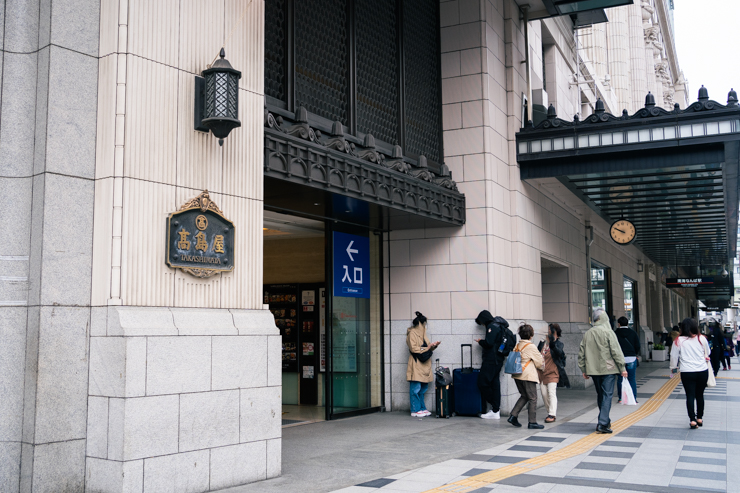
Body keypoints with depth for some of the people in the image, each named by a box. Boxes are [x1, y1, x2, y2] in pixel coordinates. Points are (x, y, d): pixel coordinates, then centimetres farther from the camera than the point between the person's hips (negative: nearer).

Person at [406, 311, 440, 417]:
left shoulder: (421, 333, 20)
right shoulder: (412, 333, -8)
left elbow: (427, 347, 24)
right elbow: (413, 348, -15)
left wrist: (433, 346, 5)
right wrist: (427, 347, -12)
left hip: (423, 365, 9)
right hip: (416, 365, -9)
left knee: (423, 388, 10)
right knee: (416, 388, -6)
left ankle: (422, 408, 16)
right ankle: (415, 410, -3)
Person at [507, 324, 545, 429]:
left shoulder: (517, 346, 7)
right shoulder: (531, 347, -12)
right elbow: (540, 362, -4)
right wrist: (543, 366, 18)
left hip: (517, 375, 7)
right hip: (528, 376, -7)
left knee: (524, 396, 20)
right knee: (532, 399, 3)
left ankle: (513, 416, 13)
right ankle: (532, 422, 5)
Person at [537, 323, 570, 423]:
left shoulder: (558, 343, -6)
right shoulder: (542, 342, 8)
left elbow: (559, 353, -26)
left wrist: (553, 343, -36)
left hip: (552, 372, -6)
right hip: (542, 372, 6)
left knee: (551, 393, -11)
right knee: (544, 394, 7)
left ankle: (552, 414, -10)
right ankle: (550, 412, 21)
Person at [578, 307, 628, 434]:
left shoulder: (587, 334, 5)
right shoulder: (608, 332, -10)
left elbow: (581, 353, 9)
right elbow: (616, 351, -11)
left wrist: (584, 370, 17)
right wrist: (622, 368, -5)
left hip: (594, 370, 5)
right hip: (608, 369, -5)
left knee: (600, 395, 17)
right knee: (607, 395, -3)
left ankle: (604, 420, 27)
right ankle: (602, 424, -10)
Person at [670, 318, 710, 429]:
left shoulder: (679, 341, -4)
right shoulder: (702, 339, 0)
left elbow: (674, 356, 1)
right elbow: (707, 354, 15)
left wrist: (673, 368, 17)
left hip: (687, 372, -2)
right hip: (702, 371, 2)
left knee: (690, 396, 2)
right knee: (700, 395, 14)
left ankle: (692, 420, -5)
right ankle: (699, 419, 23)